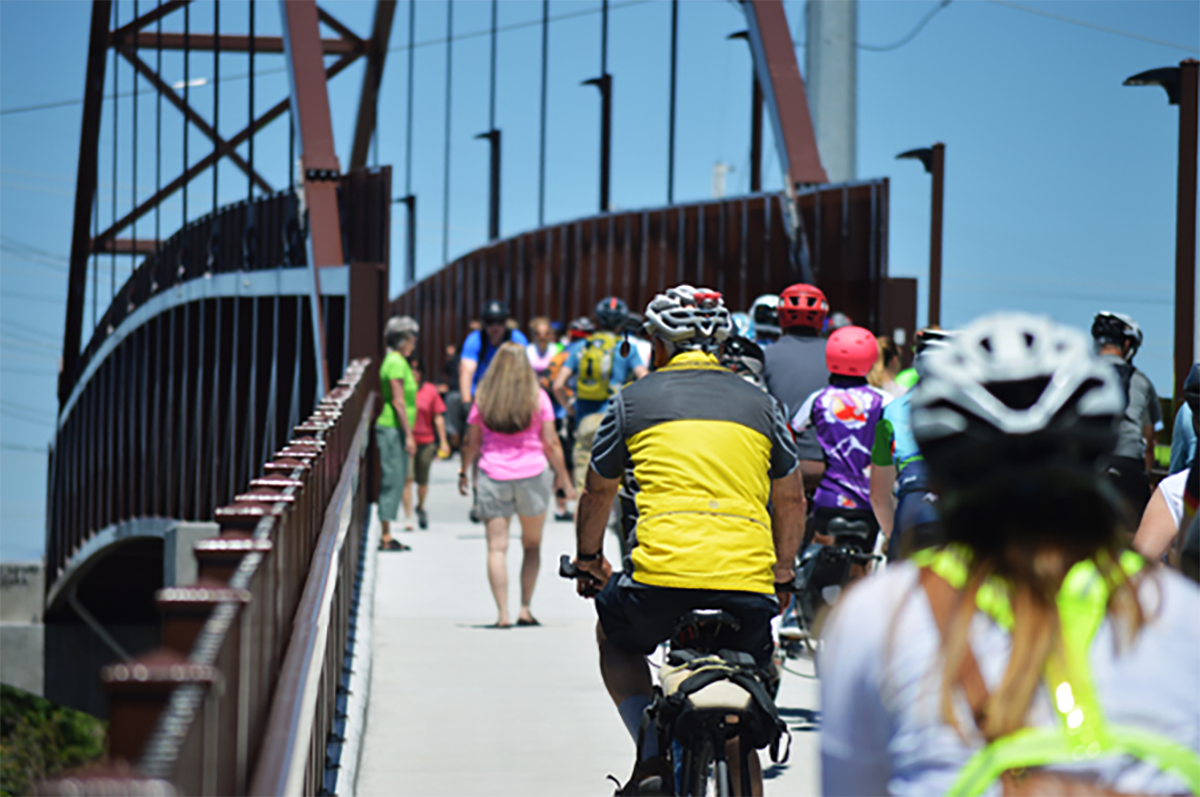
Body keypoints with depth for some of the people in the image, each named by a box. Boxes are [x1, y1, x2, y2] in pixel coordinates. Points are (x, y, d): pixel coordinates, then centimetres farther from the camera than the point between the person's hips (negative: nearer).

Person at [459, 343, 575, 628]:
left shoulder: (483, 398, -1)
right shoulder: (538, 398, -4)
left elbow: (471, 443, 3)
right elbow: (551, 444, -2)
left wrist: (464, 472, 18)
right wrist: (563, 477, 8)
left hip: (492, 476, 0)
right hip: (532, 475, 0)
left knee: (497, 547, 0)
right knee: (532, 545, 15)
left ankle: (503, 613, -9)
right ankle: (525, 608, 9)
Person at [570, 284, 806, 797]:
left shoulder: (634, 399, 14)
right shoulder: (758, 403, 20)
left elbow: (597, 493, 26)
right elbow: (791, 501, 29)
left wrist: (588, 559, 43)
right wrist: (782, 571, 45)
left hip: (661, 578, -2)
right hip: (748, 585, 2)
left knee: (614, 637, 30)